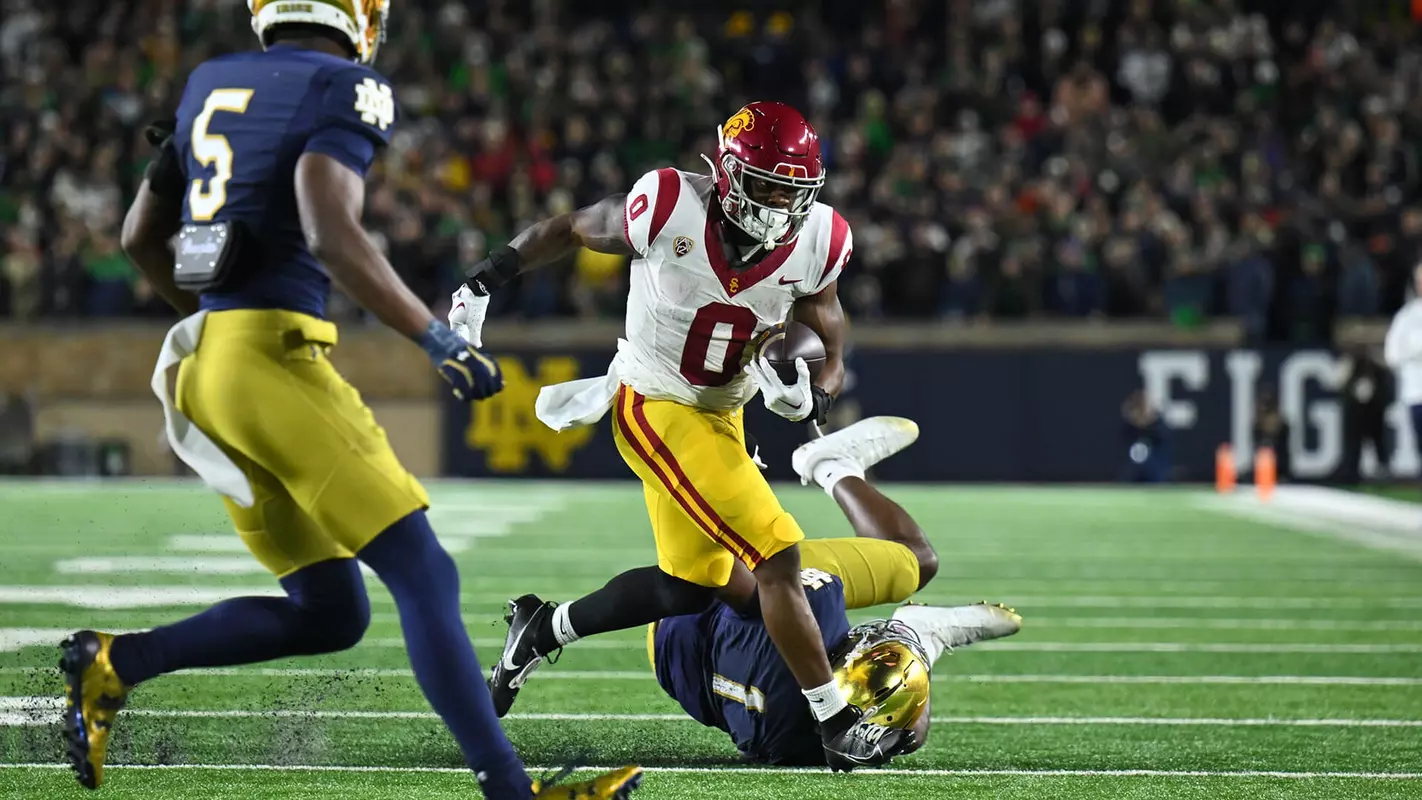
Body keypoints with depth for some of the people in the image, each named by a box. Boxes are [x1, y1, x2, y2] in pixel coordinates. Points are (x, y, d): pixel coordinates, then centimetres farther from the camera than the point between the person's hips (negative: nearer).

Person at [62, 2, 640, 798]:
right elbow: (331, 234, -20)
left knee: (331, 613, 12)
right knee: (424, 576, -6)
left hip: (206, 366, 8)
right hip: (275, 363, -8)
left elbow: (140, 237, 24)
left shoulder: (211, 85, 18)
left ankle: (112, 663, 5)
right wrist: (438, 337, -14)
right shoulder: (346, 91, -5)